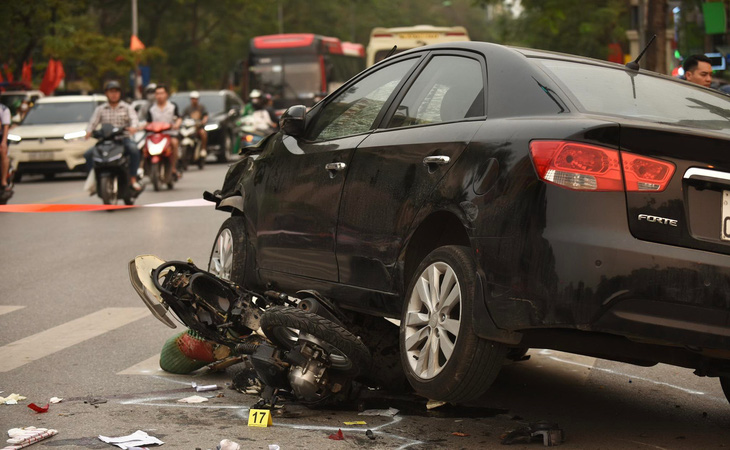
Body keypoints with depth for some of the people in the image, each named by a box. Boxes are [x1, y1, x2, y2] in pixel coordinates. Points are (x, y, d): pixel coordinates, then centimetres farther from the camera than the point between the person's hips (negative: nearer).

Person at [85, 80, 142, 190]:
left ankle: (133, 179, -28)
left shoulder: (127, 107, 11)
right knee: (88, 154, -20)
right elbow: (93, 122, 4)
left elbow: (134, 118, -6)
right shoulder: (100, 109, 15)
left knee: (134, 150, -34)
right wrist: (88, 132, -19)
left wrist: (133, 127, -31)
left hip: (123, 139, -2)